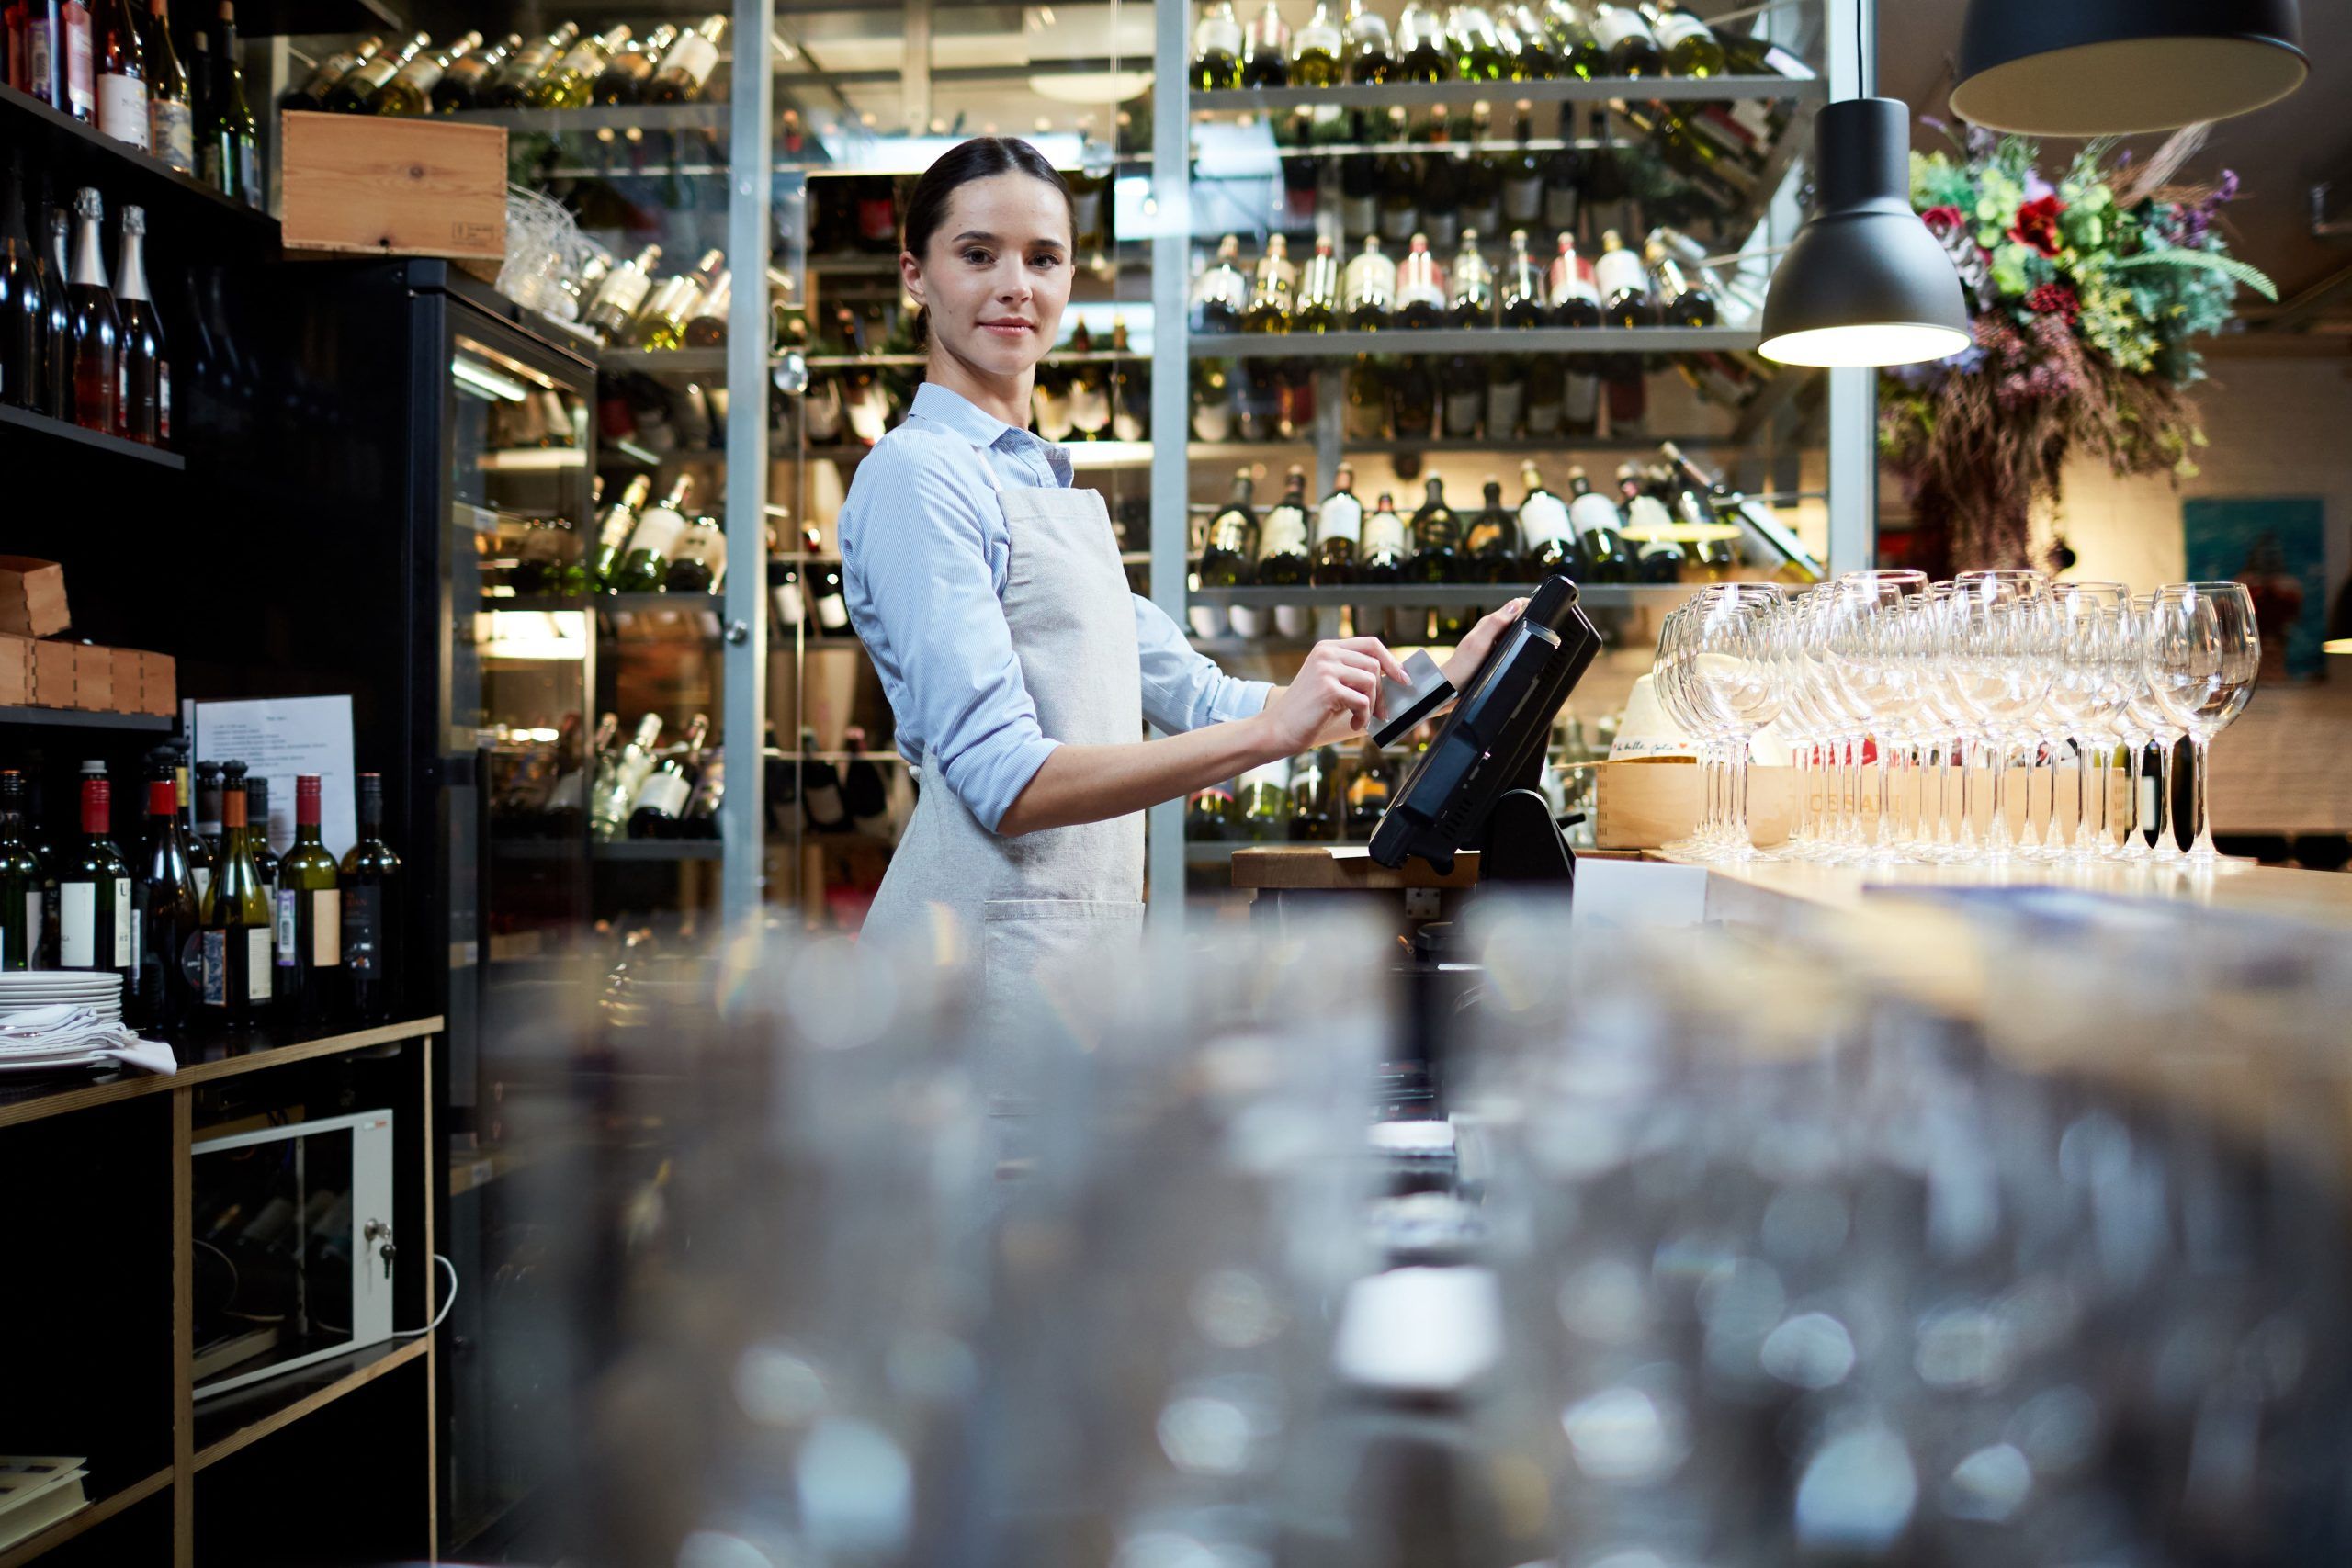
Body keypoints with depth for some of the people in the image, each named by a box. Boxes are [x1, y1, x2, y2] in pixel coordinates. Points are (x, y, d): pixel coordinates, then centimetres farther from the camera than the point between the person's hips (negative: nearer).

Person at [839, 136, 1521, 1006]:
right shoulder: (917, 474, -9)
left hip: (1085, 936, 8)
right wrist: (1272, 730, -25)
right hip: (986, 944, -8)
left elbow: (1196, 698, 18)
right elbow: (1008, 783, -19)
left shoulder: (1044, 480, 16)